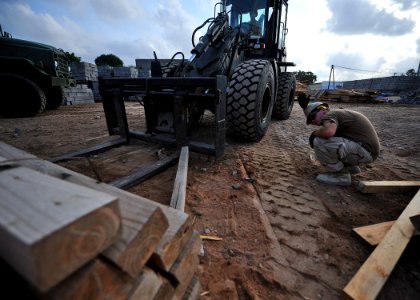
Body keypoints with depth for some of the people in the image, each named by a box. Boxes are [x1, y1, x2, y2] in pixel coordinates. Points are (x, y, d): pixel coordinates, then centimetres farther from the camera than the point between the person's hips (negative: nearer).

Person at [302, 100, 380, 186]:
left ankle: (341, 175, -6)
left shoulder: (329, 115, -13)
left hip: (365, 151, -10)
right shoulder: (338, 113, 17)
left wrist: (314, 134, -15)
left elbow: (328, 132, -35)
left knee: (319, 142, -22)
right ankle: (351, 167, 18)